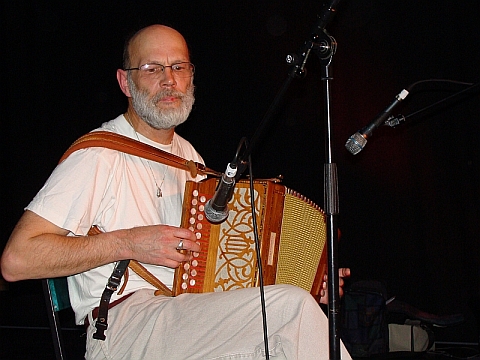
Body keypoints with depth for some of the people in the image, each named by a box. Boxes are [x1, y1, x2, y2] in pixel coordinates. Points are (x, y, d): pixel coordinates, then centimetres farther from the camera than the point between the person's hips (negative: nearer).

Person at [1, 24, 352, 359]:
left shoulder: (187, 154, 18)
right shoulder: (99, 155, -8)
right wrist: (127, 243, -18)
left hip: (190, 312, 8)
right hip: (124, 324, -7)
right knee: (293, 308, -24)